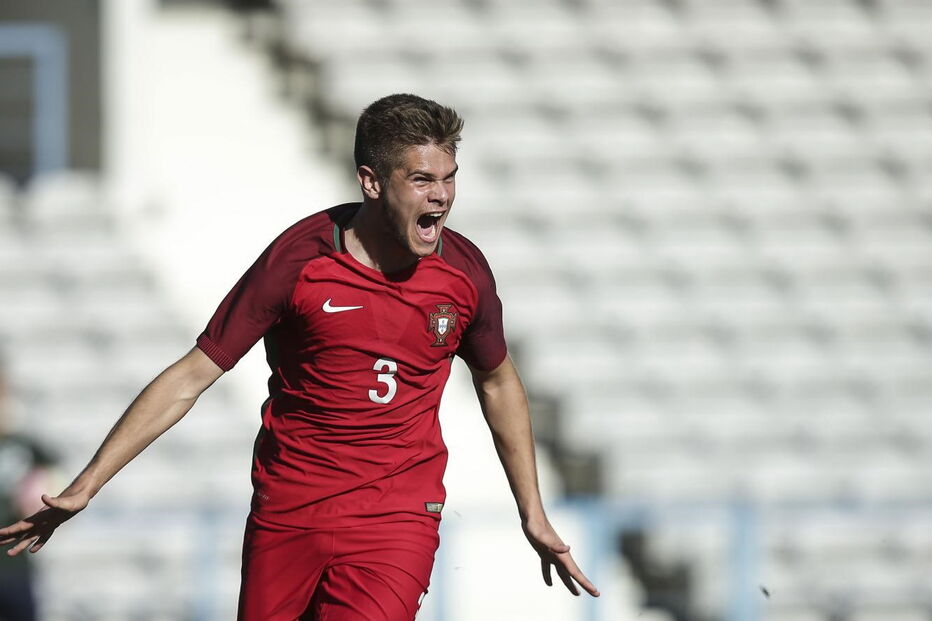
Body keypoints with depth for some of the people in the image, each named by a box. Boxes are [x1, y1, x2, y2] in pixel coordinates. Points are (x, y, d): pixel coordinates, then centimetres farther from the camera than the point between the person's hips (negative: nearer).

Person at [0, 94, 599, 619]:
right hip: (287, 510, 0)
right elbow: (192, 375, -7)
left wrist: (534, 515, 21)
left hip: (398, 517, 0)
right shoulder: (300, 259, -13)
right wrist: (83, 488, -10)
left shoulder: (464, 270, -4)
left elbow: (498, 381, 16)